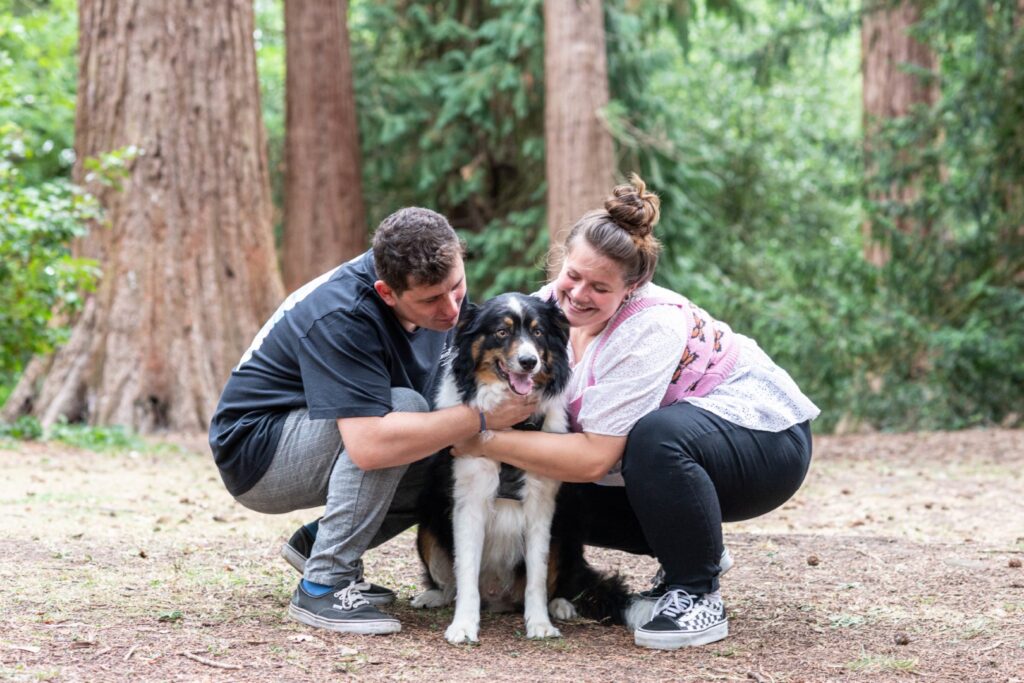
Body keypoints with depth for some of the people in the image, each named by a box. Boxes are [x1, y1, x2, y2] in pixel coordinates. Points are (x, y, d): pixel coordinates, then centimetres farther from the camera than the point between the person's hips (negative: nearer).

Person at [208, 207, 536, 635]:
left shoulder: (437, 288, -9)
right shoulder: (342, 318, -33)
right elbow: (370, 446, -42)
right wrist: (483, 418, -36)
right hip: (256, 453, -8)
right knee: (402, 405, -30)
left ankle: (318, 541, 6)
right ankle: (322, 587, -23)